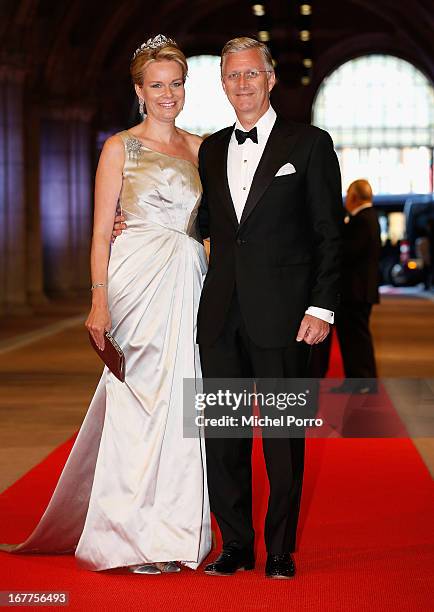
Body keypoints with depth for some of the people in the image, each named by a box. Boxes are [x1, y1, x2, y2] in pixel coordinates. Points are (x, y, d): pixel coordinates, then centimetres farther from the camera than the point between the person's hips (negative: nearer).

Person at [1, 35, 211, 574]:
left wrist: (215, 290, 3)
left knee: (181, 402, 4)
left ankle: (175, 530, 15)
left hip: (190, 283, 4)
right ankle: (140, 539, 4)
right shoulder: (120, 148, 2)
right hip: (139, 281, -4)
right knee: (141, 396, -5)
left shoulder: (200, 148, 15)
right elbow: (102, 229, -1)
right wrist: (99, 301, -10)